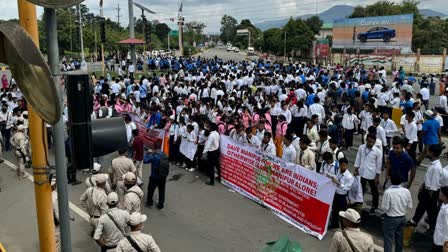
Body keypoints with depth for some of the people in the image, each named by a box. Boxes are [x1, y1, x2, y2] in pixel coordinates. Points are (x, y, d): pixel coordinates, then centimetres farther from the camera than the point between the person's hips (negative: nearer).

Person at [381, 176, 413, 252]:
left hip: (391, 219, -5)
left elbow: (384, 208, -21)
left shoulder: (388, 192, -26)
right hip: (402, 218, 5)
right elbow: (410, 206, -2)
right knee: (399, 238, 22)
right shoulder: (406, 191, -11)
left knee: (388, 239, 6)